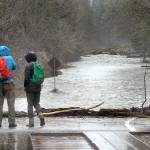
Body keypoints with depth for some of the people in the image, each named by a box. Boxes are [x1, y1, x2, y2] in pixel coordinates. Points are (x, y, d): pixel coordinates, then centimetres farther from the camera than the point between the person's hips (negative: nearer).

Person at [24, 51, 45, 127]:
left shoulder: (28, 66, -12)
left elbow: (26, 78, -17)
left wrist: (25, 86, -2)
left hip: (30, 88, -5)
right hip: (38, 87, 5)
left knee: (30, 105, 3)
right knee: (36, 104, 14)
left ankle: (31, 122, 3)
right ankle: (41, 116, -12)